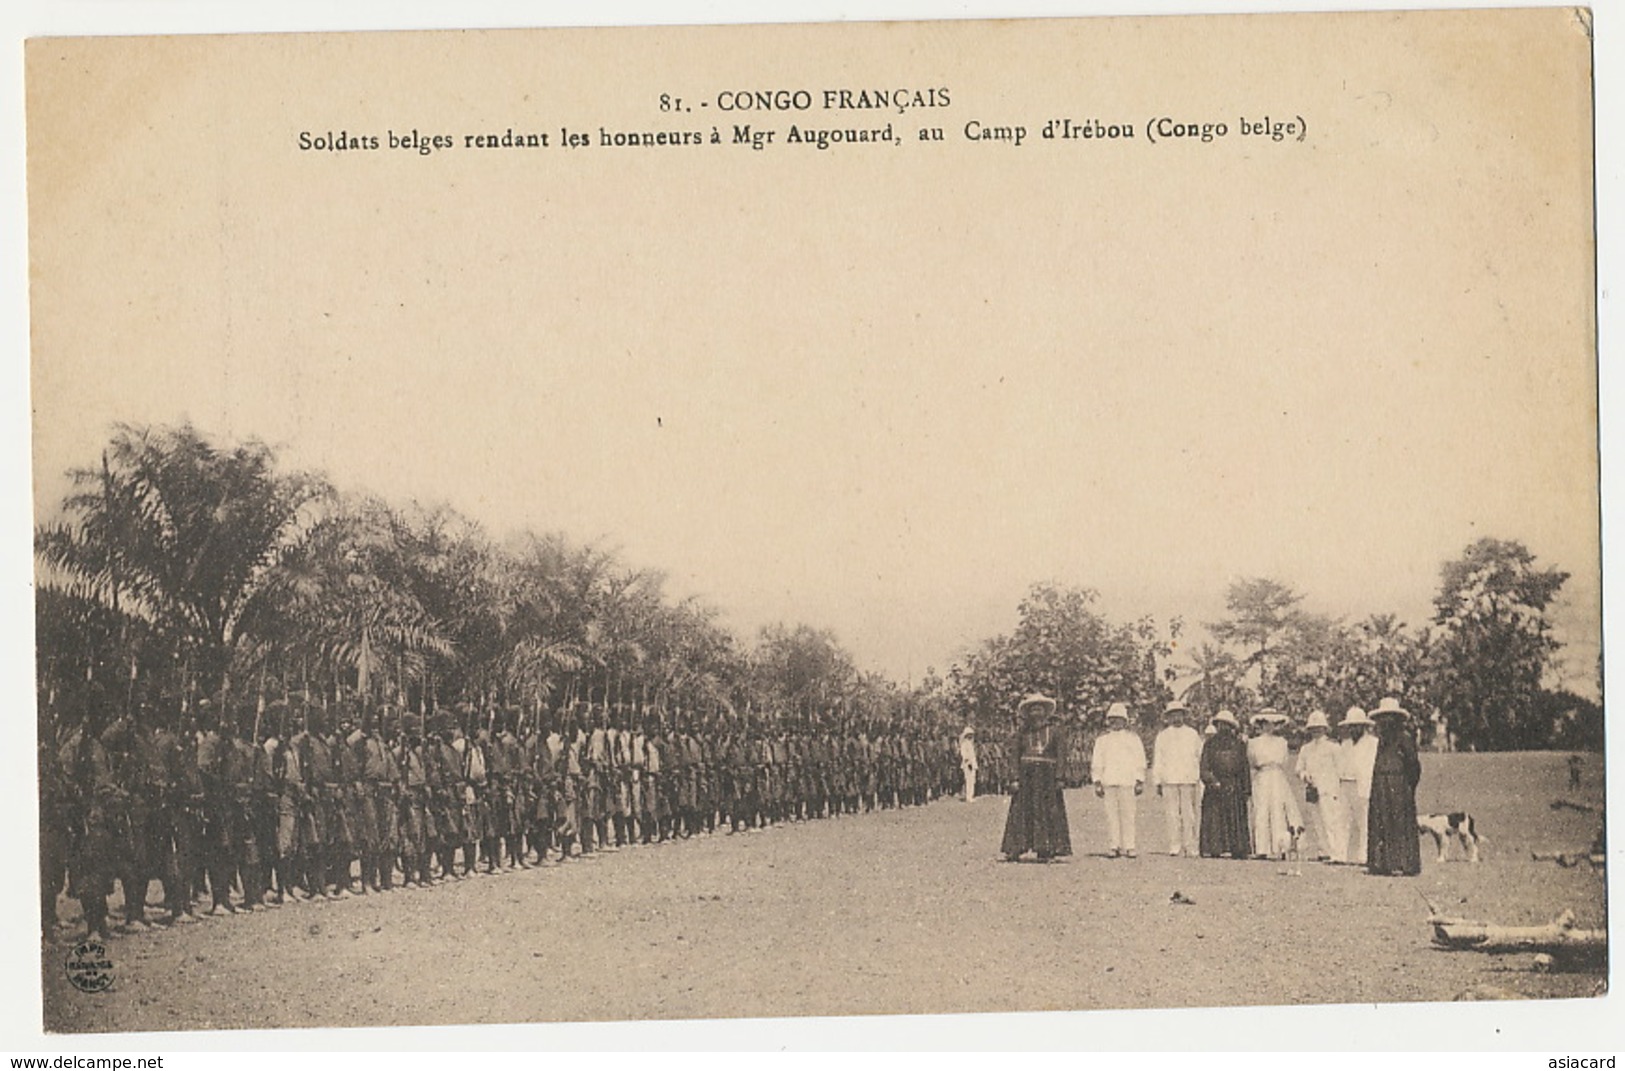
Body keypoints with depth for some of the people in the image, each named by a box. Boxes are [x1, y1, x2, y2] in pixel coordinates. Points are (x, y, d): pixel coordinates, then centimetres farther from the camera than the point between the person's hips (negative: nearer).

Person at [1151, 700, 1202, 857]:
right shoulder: (1162, 736, 13)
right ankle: (1174, 847, -3)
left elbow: (1200, 756, 15)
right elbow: (1157, 761, 13)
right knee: (1172, 814, -4)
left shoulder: (1193, 734, 12)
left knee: (1189, 814, -5)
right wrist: (1157, 782, 8)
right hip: (1169, 779, 0)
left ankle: (1190, 847, -4)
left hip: (1188, 779, 0)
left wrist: (1198, 776, 11)